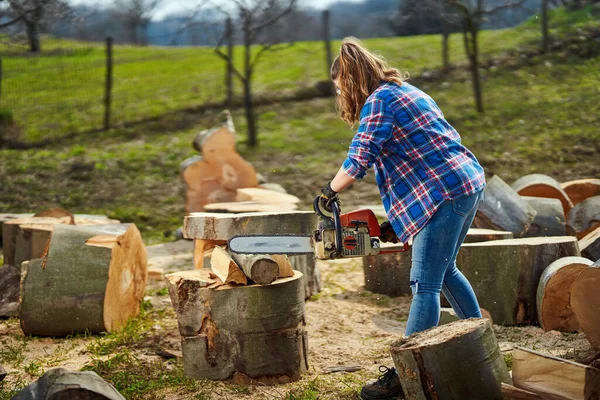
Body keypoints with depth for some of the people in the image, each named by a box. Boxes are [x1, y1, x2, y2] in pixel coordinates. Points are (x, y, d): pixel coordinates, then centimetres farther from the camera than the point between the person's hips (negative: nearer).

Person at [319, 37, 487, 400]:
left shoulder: (379, 100, -7)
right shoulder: (409, 92, 21)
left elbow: (359, 159, -15)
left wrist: (328, 194, 2)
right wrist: (396, 220, 20)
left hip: (446, 193, -10)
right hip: (471, 182, 10)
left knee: (425, 286, -8)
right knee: (445, 271, 24)